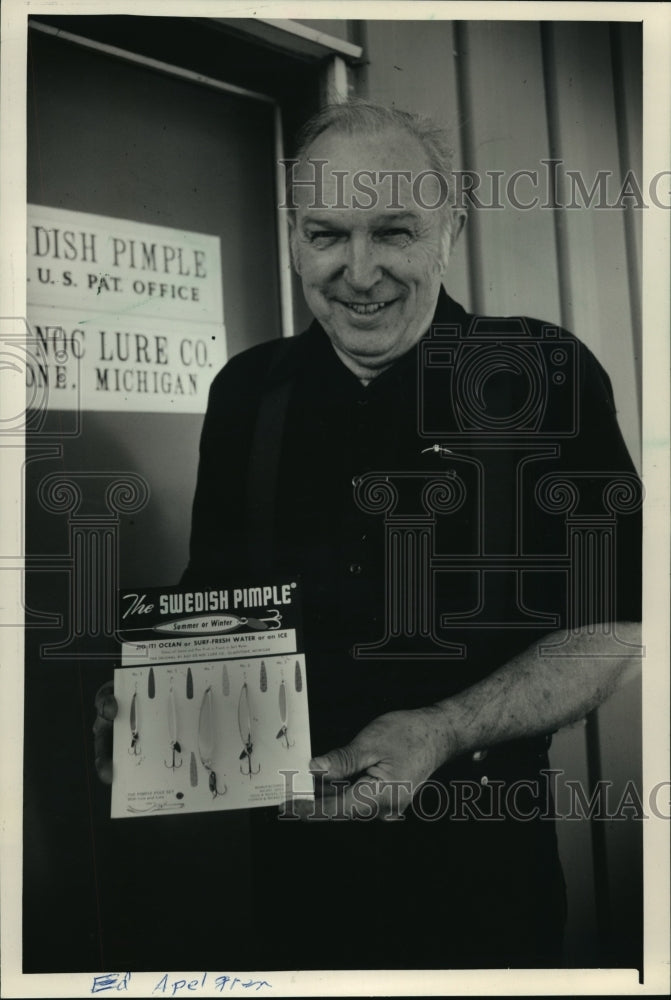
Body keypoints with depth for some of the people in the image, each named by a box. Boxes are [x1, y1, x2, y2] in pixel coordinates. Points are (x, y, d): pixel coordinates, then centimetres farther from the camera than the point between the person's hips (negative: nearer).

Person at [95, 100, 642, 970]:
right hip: (295, 846, 3)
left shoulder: (547, 376, -9)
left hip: (480, 851, -2)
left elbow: (610, 629, -10)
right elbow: (215, 595, 10)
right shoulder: (247, 392, 2)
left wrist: (445, 732, -24)